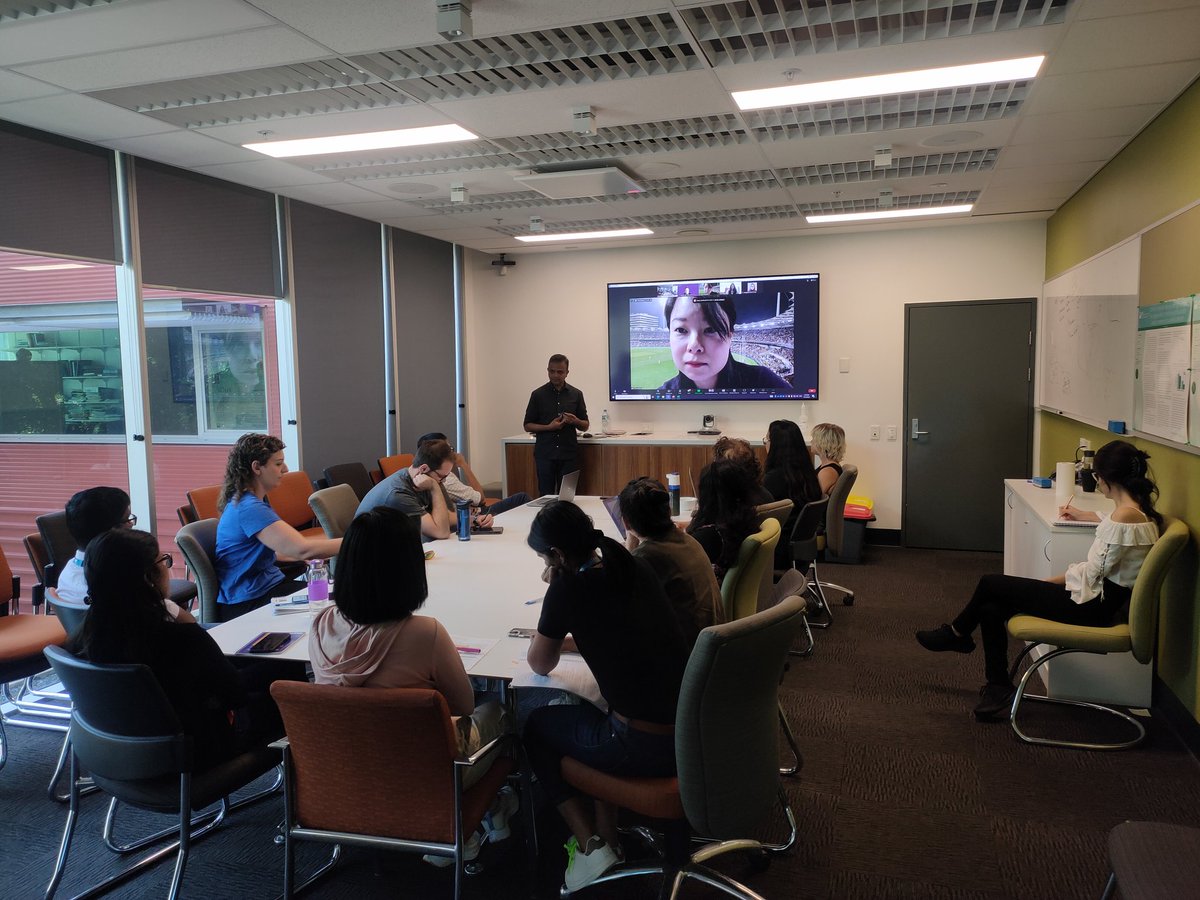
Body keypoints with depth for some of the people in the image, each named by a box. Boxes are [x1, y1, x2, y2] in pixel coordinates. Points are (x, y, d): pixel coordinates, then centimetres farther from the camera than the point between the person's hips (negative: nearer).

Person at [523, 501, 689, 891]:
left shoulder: (569, 587, -12)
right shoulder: (637, 568, 6)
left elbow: (540, 664, 3)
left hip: (646, 749, -7)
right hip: (693, 733, 7)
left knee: (537, 726, 20)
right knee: (583, 712, 32)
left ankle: (590, 844, 14)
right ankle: (607, 835, 32)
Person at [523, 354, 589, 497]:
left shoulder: (576, 394, 7)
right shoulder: (538, 394, 3)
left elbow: (585, 426, 11)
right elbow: (527, 426, 4)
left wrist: (575, 421, -12)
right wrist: (549, 427, -12)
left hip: (568, 455, 1)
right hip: (544, 454, -1)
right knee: (545, 496, 1)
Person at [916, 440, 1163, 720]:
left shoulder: (1126, 516, -22)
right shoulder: (1137, 509, 8)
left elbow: (1093, 571, -21)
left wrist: (1050, 581, -8)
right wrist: (1081, 515, 49)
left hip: (1094, 604, -10)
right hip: (1099, 596, 10)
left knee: (990, 585, -5)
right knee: (991, 607, 3)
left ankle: (957, 634, 21)